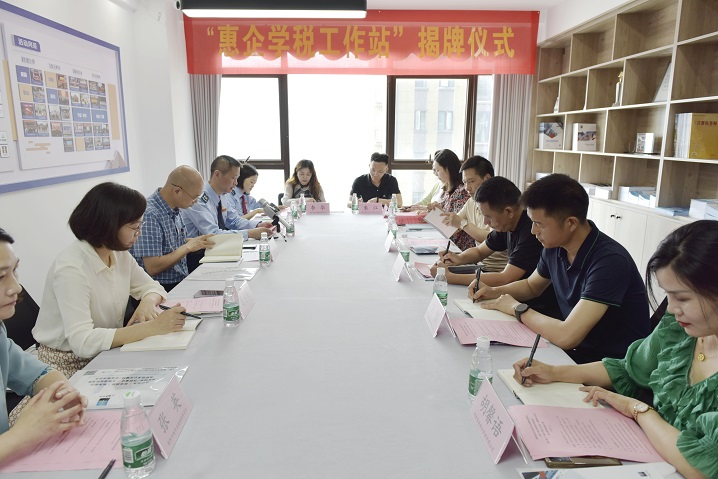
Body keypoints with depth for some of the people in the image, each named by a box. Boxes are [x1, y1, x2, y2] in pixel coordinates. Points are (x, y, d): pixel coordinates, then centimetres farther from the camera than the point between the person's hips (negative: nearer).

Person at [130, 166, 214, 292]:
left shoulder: (174, 209, 6)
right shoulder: (149, 215, -20)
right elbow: (152, 267, -23)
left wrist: (195, 241, 2)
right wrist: (188, 247, -16)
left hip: (181, 282, 9)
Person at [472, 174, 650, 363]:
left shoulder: (610, 261, -27)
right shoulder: (554, 246, -4)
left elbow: (566, 336, -33)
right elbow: (532, 285, 18)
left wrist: (517, 308, -17)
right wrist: (495, 292, -1)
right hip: (575, 348, 7)